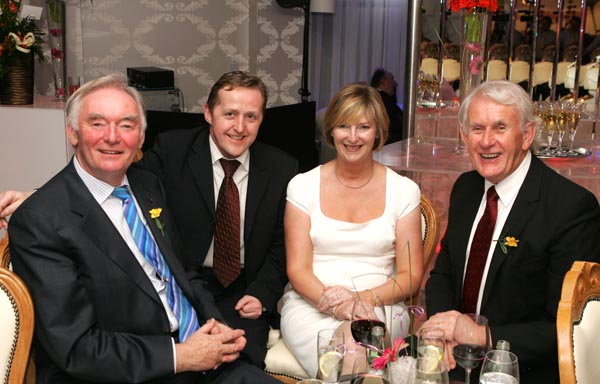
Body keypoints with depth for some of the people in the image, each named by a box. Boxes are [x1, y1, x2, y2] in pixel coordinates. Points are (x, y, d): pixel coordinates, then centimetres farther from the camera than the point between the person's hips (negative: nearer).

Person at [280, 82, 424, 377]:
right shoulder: (303, 186, 6)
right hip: (310, 306, 0)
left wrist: (367, 299, -16)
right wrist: (335, 304, -19)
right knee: (337, 364, -33)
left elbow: (410, 276, 5)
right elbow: (297, 270, 1)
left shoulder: (403, 190, 7)